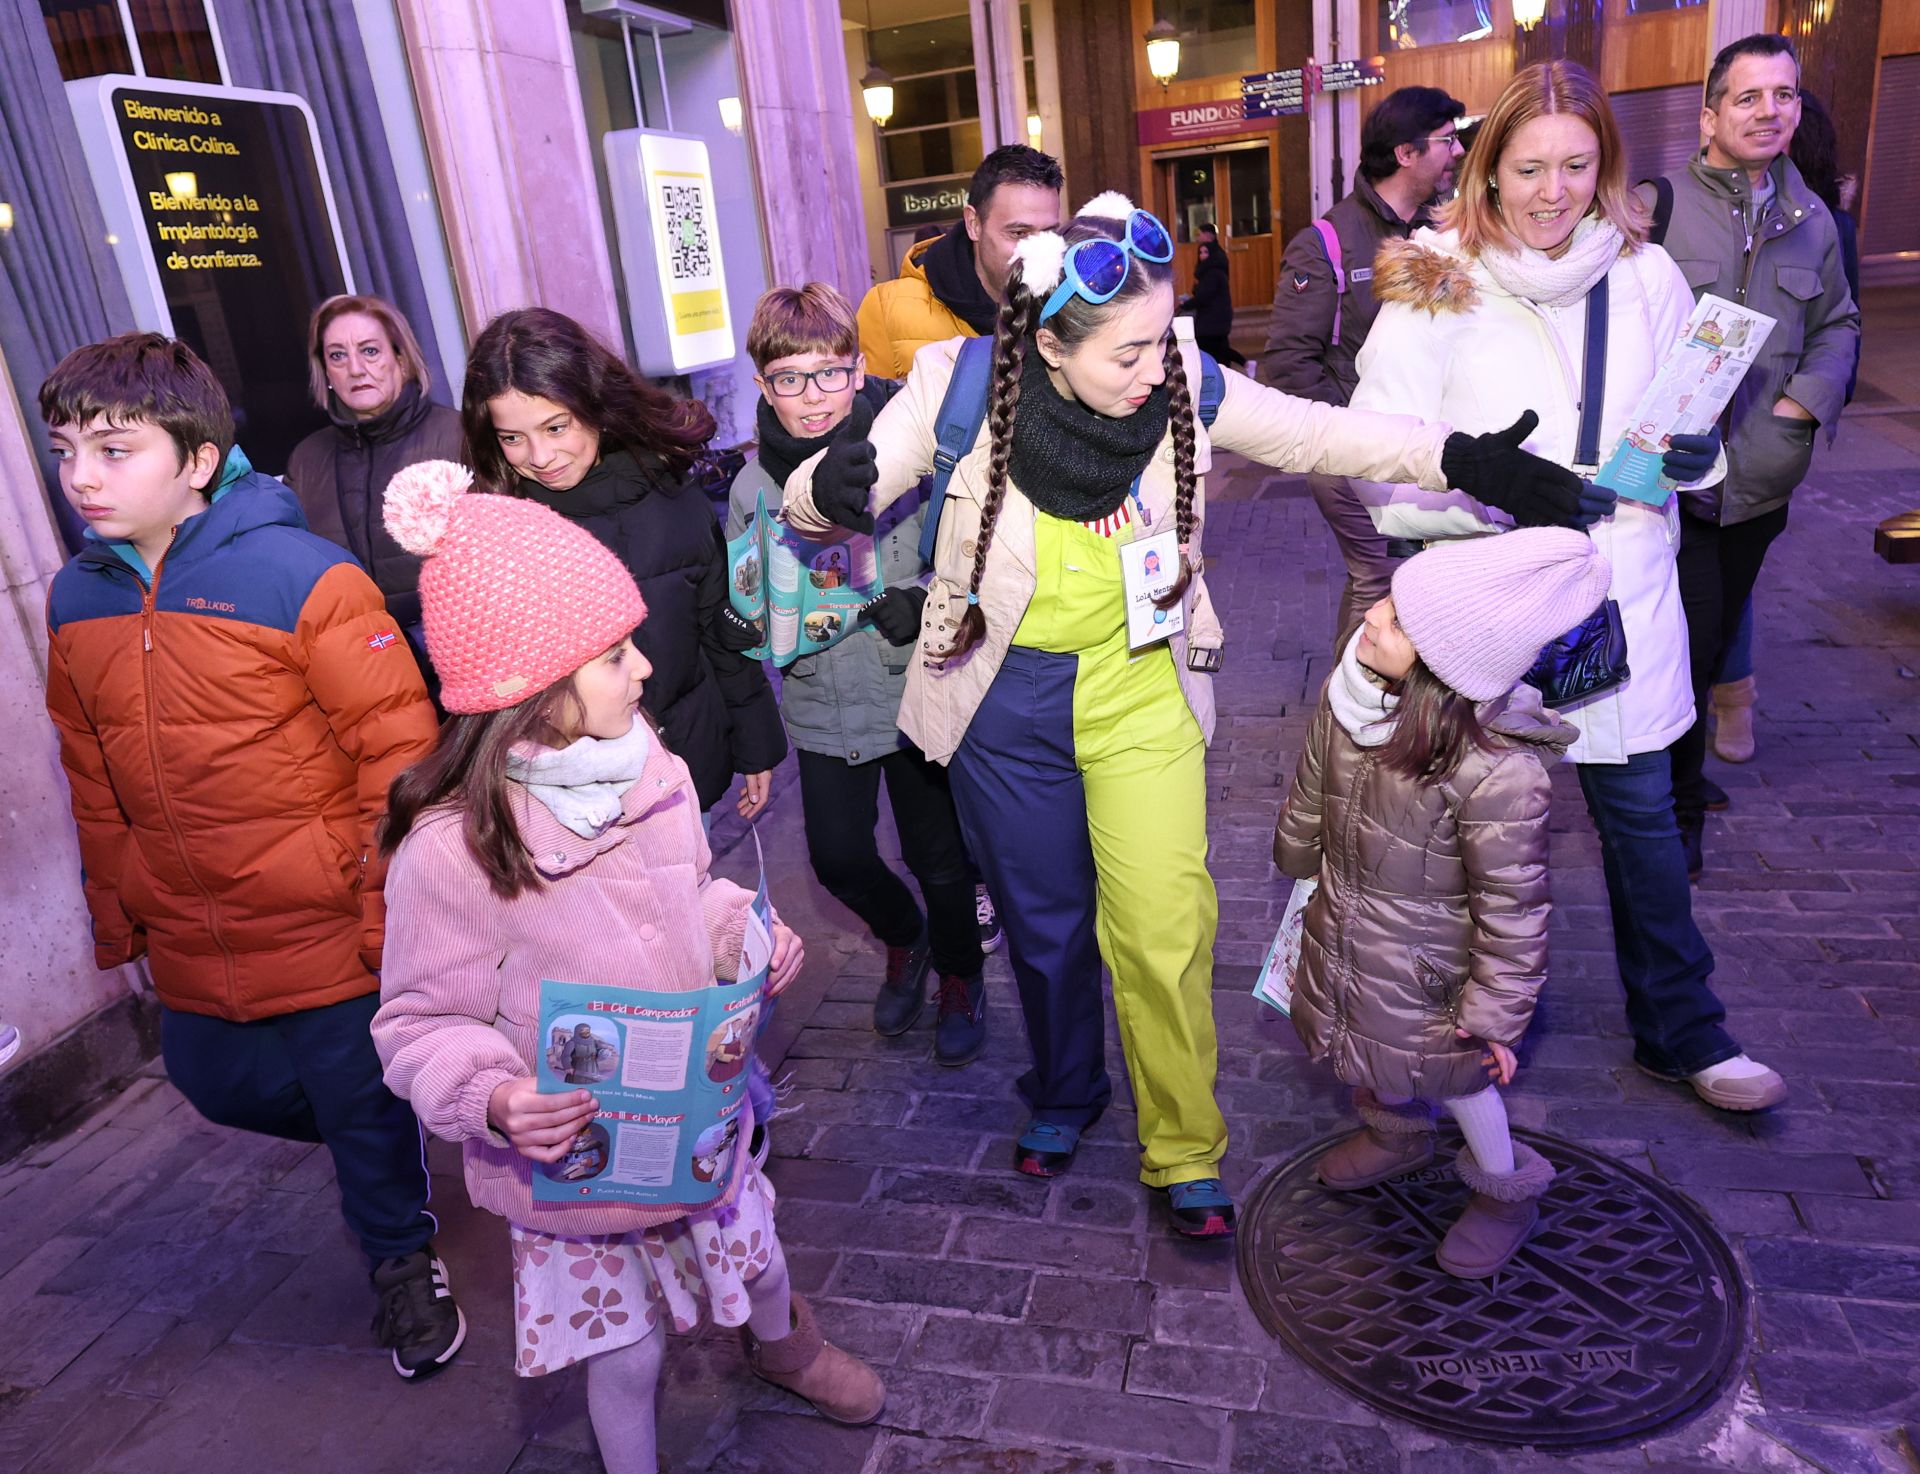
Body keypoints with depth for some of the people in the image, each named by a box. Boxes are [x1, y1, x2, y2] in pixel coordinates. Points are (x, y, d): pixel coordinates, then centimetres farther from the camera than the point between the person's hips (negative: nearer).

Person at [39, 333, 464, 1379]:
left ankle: (402, 1261, 39)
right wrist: (115, 917, 17)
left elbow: (398, 749, -18)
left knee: (361, 1106, 11)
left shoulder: (300, 577, -20)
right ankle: (386, 1151, 51)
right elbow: (92, 774, 12)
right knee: (221, 1089, 23)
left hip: (328, 935, -6)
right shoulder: (76, 599, 0)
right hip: (191, 945, 6)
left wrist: (393, 915, -15)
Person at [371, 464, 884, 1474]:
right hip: (575, 1158, -5)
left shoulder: (653, 772, -10)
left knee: (759, 1263, 29)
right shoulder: (451, 850, -27)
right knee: (627, 1356, 15)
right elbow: (422, 1023, -16)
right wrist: (492, 1099, -33)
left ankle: (784, 1349, 65)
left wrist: (743, 932, -11)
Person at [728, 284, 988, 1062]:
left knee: (938, 857, 10)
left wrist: (925, 603, -24)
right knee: (838, 857, 10)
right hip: (822, 707, 3)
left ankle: (959, 975, 40)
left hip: (913, 692, -3)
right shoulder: (754, 485, -2)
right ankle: (904, 939, 44)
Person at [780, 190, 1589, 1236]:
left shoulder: (1183, 387, -12)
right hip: (1004, 706, 0)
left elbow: (1325, 435, -8)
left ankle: (1184, 1149, 24)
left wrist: (1464, 459, -21)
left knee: (1166, 926, -1)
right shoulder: (961, 388, -17)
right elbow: (811, 500, -15)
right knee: (1045, 921, 16)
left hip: (1142, 692, 1)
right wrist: (836, 488, -39)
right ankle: (1065, 1093, 46)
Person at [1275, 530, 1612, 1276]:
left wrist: (1495, 1014, -14)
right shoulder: (1348, 692, -18)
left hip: (1426, 965, -6)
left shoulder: (1499, 772, -37)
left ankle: (1505, 1189, 50)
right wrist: (1297, 857, 20)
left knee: (1450, 1072, 19)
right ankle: (1396, 1134, 63)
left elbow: (1513, 903, -24)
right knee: (1371, 1050, 30)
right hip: (1343, 928, 6)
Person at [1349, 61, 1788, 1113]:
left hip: (1620, 594, 3)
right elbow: (1377, 473, -16)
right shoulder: (1433, 288, -9)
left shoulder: (1648, 276, 2)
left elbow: (1689, 423, 13)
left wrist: (1697, 455, -10)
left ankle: (1680, 1031, 33)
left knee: (1642, 811, 14)